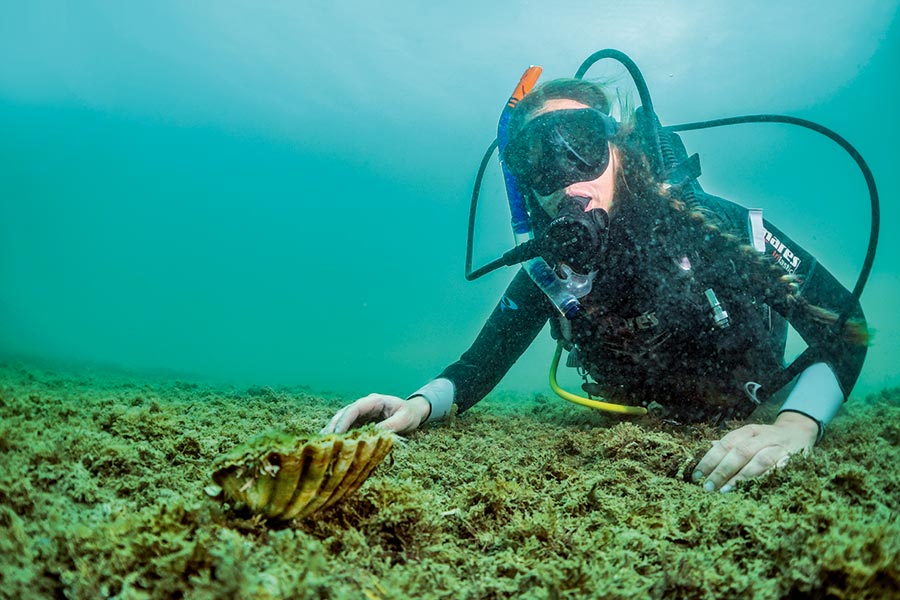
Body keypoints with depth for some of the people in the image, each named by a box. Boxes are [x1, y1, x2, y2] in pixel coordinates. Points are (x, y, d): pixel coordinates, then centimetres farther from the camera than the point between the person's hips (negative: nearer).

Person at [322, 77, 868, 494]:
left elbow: (846, 330, -25)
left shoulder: (713, 226, -30)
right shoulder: (548, 271, -22)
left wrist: (796, 425, -43)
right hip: (644, 430, 3)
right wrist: (419, 404, -38)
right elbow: (477, 369, -16)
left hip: (750, 419, -2)